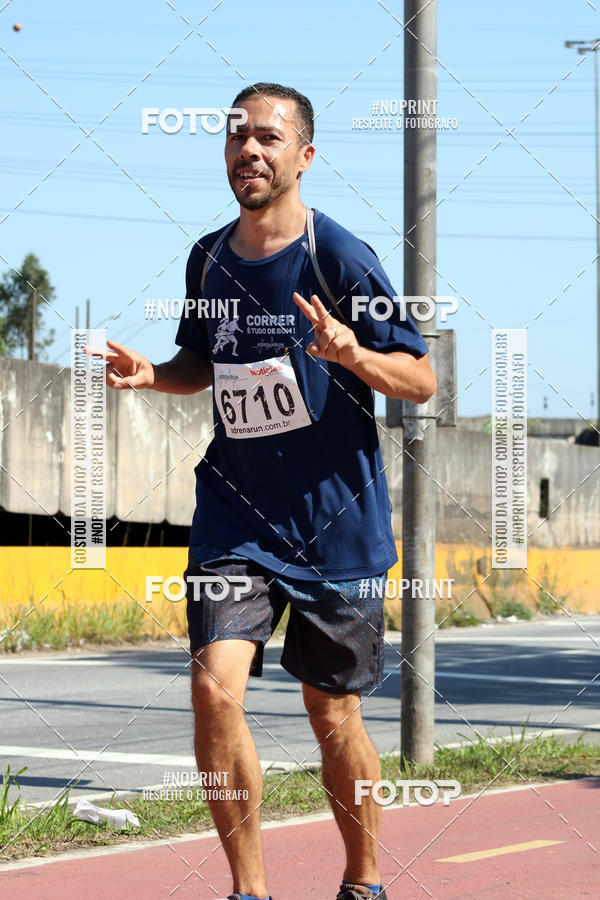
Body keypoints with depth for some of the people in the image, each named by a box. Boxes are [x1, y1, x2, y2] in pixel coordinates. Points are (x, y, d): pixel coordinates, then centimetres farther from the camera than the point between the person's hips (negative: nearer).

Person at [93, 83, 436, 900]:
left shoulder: (341, 258, -11)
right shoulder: (208, 259, 5)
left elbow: (421, 379, -9)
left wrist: (351, 353, -28)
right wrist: (153, 374, 0)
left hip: (336, 522, -3)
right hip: (235, 516, 3)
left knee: (333, 716, 6)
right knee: (215, 685, -15)